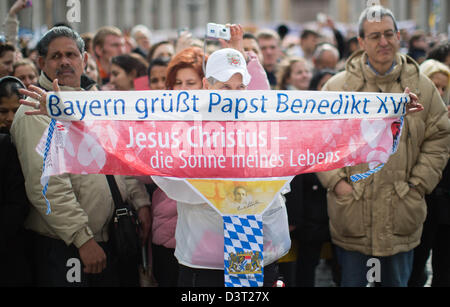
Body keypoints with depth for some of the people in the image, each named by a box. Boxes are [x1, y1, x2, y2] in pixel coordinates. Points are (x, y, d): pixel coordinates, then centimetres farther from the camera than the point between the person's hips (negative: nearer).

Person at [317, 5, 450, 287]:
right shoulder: (338, 87, 0)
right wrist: (336, 181, -8)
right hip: (352, 214, -1)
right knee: (352, 281, 10)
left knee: (398, 282, 14)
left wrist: (417, 184, -2)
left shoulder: (421, 86, 4)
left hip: (402, 215, 1)